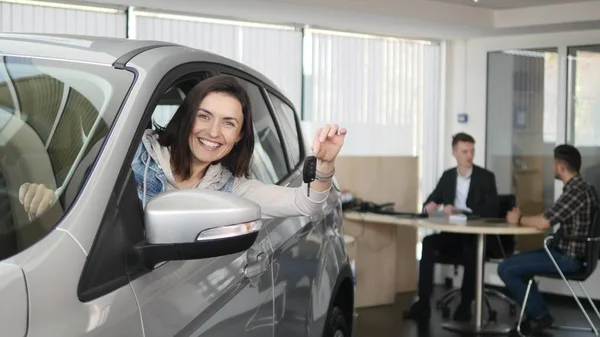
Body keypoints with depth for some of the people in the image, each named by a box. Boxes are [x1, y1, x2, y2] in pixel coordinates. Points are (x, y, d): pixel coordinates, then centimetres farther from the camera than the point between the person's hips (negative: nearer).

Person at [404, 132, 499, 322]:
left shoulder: (486, 177, -3)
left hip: (478, 236, -4)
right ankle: (423, 302, -27)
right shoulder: (447, 176, 10)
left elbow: (492, 210, -14)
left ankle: (465, 304, -21)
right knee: (428, 242, -26)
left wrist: (459, 211, -24)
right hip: (452, 235, 4)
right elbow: (430, 202, 13)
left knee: (472, 249, -37)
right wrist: (429, 206, -14)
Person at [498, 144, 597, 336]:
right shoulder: (581, 188, 11)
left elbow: (543, 223, -27)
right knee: (515, 263, 21)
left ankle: (539, 315, 2)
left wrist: (518, 219, -9)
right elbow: (550, 220, 14)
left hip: (567, 257, -10)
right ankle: (536, 313, 20)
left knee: (506, 269, -10)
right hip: (568, 252, 11)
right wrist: (523, 219, 2)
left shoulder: (576, 191, -22)